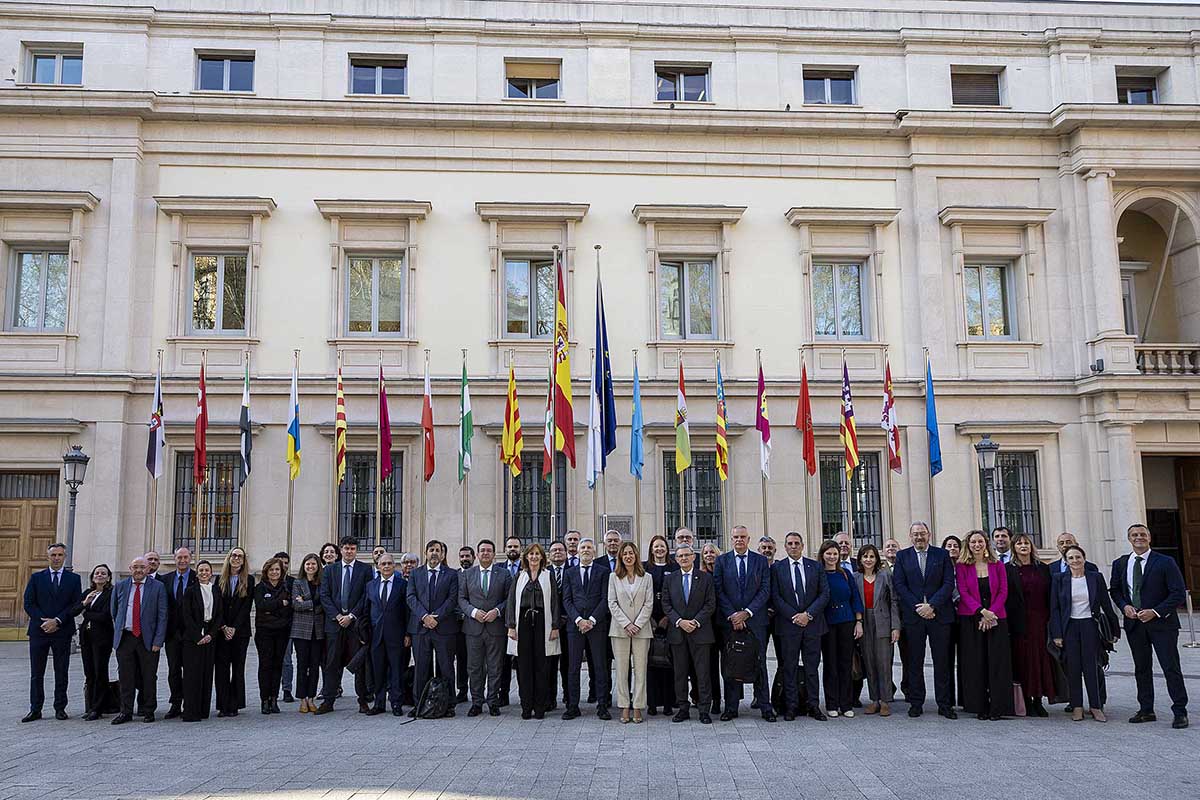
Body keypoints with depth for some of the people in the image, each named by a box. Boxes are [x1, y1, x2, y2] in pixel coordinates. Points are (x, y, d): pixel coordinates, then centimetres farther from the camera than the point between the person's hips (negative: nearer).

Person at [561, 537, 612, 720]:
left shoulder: (603, 571, 7)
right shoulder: (570, 573, 12)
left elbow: (605, 599, -1)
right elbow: (567, 600, 6)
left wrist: (592, 620, -11)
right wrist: (578, 620, -8)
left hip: (597, 624, -1)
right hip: (574, 623, 2)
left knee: (601, 666, 0)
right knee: (573, 666, 2)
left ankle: (602, 706, 6)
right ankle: (572, 706, 7)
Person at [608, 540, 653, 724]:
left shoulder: (646, 578, 7)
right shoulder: (614, 577, 7)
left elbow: (649, 604, 2)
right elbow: (612, 603, 1)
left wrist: (638, 624, -8)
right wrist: (626, 624, -8)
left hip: (641, 629, 0)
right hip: (620, 629, 0)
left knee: (640, 669, -1)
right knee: (622, 669, 1)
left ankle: (637, 708, 5)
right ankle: (625, 707, 7)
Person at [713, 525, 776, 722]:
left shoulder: (761, 561, 6)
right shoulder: (721, 561, 6)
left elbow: (765, 590, 0)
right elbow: (719, 591, 0)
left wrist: (747, 612, -10)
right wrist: (732, 616, -9)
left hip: (755, 619, 0)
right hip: (729, 620, 0)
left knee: (759, 664, 2)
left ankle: (765, 707, 9)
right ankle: (731, 707, 10)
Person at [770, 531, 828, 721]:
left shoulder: (815, 567, 8)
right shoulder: (777, 568, 3)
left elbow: (824, 594, 2)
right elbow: (775, 597, -2)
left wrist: (808, 614, -9)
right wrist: (793, 616, -10)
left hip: (812, 623, 1)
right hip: (788, 624, -1)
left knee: (812, 666, 5)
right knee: (789, 667, 2)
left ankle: (814, 706, 11)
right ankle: (791, 707, 8)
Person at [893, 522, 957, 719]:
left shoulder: (942, 554, 7)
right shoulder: (902, 556, 8)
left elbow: (949, 583, -1)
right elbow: (899, 585, 1)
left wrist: (932, 605, -11)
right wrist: (918, 607, -9)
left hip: (939, 614, 0)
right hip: (912, 615, 0)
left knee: (942, 661, 3)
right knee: (914, 662, 4)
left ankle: (944, 704, 10)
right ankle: (916, 703, 11)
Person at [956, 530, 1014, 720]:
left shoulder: (998, 565, 7)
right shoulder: (962, 566, 3)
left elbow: (1003, 591, 2)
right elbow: (963, 592, -4)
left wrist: (991, 613, -10)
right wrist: (982, 611, -15)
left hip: (996, 618, 1)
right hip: (970, 619, -1)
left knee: (997, 662, -2)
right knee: (975, 662, 0)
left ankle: (998, 708, 3)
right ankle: (980, 707, 6)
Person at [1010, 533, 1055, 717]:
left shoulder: (1043, 569, 11)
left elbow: (1049, 595, 10)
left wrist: (1049, 618, 1)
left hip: (1040, 619, 3)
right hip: (1020, 621, -3)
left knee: (1040, 657, 3)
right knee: (1024, 658, -2)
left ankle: (1038, 700, 12)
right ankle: (1028, 701, 5)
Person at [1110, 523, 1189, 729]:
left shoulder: (1165, 562, -6)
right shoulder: (1120, 564, 6)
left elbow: (1179, 594, -8)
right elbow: (1114, 590, 17)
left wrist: (1155, 611, -16)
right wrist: (1125, 606, -4)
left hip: (1161, 622, -4)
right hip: (1134, 624, 4)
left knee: (1171, 668, -3)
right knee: (1141, 669, 11)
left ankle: (1180, 712, 7)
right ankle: (1146, 710, 20)